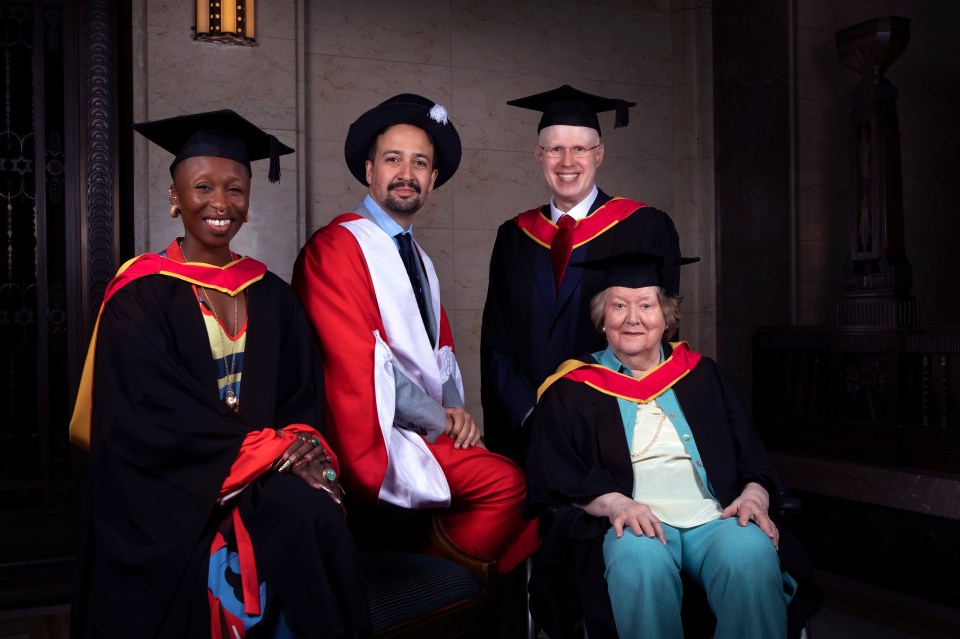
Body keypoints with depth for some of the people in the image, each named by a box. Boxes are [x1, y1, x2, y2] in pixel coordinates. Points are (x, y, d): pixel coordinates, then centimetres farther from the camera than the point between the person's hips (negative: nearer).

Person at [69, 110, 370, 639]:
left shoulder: (272, 296, 13)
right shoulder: (141, 295, -2)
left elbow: (302, 398, 10)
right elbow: (152, 417, -11)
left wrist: (306, 448, -14)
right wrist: (271, 449, -16)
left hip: (271, 476, 4)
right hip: (171, 493, -4)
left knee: (312, 514, -28)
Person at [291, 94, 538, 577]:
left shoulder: (417, 258, 20)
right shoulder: (335, 247, -8)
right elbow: (358, 357, -16)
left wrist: (454, 408, 1)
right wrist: (437, 420, -10)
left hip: (429, 428, 8)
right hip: (378, 434, -8)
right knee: (506, 482, -23)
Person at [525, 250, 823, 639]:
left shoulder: (701, 375, 19)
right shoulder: (573, 389, 10)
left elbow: (752, 456, 16)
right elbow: (556, 477, 1)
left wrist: (755, 494, -7)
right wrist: (615, 503, -18)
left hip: (713, 516, 3)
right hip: (632, 522, -2)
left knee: (752, 555, -31)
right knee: (640, 560, -36)